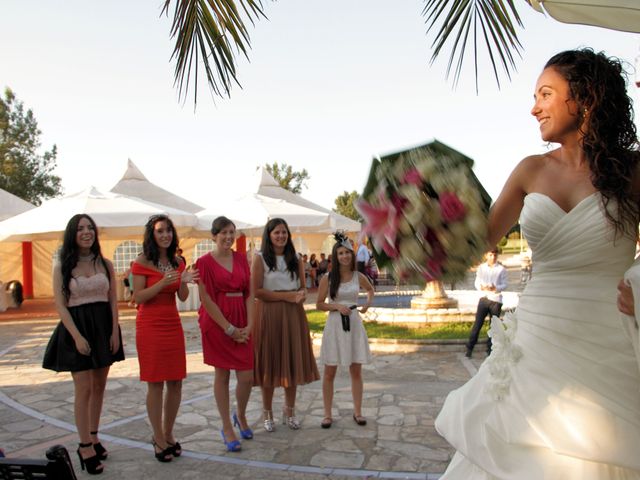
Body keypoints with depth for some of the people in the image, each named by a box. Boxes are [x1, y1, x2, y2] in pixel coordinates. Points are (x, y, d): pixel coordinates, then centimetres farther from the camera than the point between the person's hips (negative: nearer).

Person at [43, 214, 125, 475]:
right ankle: (85, 446, 5)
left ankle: (93, 436, 24)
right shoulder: (62, 265, -2)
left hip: (103, 327, 3)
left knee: (99, 386, 10)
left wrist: (115, 331, -3)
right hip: (76, 328, -3)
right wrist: (77, 336, -15)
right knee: (83, 389, -3)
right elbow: (60, 304, -6)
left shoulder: (105, 264, 5)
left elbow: (113, 300, 6)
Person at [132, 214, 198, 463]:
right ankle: (159, 439, 13)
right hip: (150, 326, -5)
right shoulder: (142, 262, -7)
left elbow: (183, 297, 6)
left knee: (175, 382, 7)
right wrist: (163, 282, -24)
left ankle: (168, 434, 24)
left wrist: (184, 281, -15)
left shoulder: (177, 262, 8)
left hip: (173, 325, 5)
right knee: (155, 384, 0)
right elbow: (138, 297, -11)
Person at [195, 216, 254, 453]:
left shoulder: (241, 258, 8)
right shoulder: (205, 262, -6)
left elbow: (249, 293, 6)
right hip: (217, 323, -4)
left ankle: (241, 416, 30)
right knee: (222, 375, 5)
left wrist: (249, 324, -5)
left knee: (247, 377, 2)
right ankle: (227, 428, 20)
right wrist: (228, 328, -11)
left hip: (242, 324, 4)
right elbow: (206, 299, -9)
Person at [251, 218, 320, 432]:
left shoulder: (296, 258, 9)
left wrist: (301, 295, -12)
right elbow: (256, 291, -11)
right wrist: (286, 295, -15)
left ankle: (289, 411, 25)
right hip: (268, 314, -4)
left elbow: (303, 288, 12)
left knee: (293, 363, 9)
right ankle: (268, 414, 20)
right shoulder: (260, 258, -4)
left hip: (293, 315, 4)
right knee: (269, 364, 4)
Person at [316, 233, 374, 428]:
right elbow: (319, 304, -1)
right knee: (329, 372, 4)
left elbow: (371, 289, 22)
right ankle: (328, 414, 15)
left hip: (354, 324, 2)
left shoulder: (358, 277, 2)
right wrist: (337, 306, -15)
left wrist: (368, 302, 4)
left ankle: (357, 412, 22)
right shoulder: (328, 278, -5)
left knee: (356, 371, 9)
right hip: (335, 325, -2)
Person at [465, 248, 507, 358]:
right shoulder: (481, 267, 5)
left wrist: (495, 288, -21)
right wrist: (481, 287, -17)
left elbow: (504, 284, -1)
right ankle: (469, 348, 5)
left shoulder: (501, 269, 0)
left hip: (496, 300, 0)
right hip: (484, 298, 1)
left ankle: (490, 349, 16)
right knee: (477, 324, -1)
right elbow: (477, 282, 5)